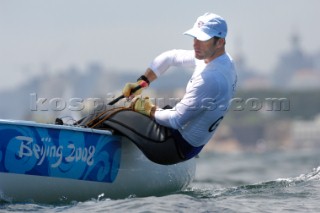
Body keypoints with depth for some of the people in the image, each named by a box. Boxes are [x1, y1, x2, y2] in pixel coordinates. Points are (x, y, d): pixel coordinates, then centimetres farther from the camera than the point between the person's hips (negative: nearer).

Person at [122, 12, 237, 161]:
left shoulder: (209, 78, -33)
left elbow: (176, 120, -27)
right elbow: (170, 57, 8)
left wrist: (149, 110, -10)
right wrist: (142, 82, -3)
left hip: (182, 144, -9)